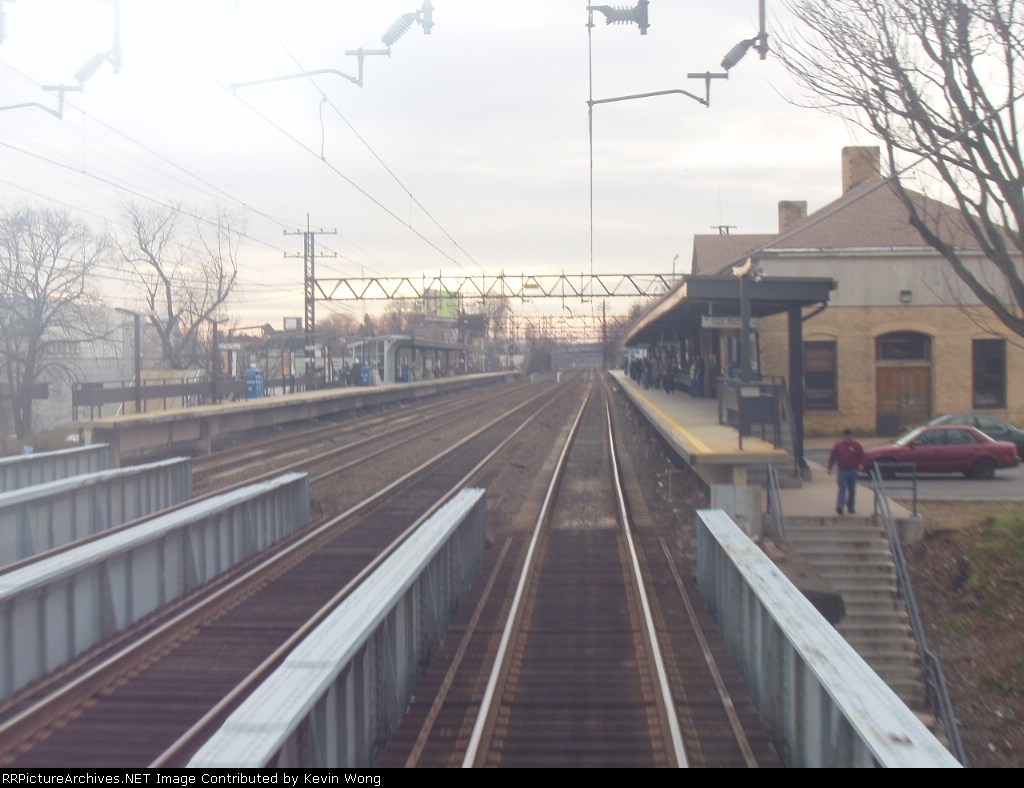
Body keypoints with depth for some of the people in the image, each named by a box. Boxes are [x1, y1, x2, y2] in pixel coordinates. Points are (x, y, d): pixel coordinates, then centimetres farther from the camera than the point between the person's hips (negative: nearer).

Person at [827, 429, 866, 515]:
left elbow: (861, 455, 8)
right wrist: (830, 468, 3)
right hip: (841, 470, -2)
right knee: (842, 489, -12)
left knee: (852, 490, 9)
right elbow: (832, 457, 4)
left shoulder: (856, 445, 0)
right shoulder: (838, 445, -2)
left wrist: (860, 464, -8)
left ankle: (850, 507, 20)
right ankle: (839, 507, -17)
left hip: (853, 471, 2)